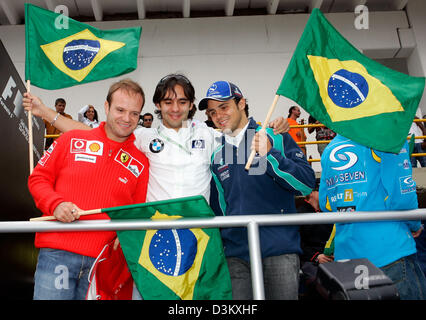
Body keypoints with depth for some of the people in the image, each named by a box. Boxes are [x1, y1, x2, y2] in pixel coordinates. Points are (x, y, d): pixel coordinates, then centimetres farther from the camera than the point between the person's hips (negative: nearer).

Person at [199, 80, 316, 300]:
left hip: (279, 250, -3)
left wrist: (269, 155, -17)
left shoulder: (275, 138, 1)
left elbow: (307, 184, -8)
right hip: (235, 254, 3)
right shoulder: (216, 154, 12)